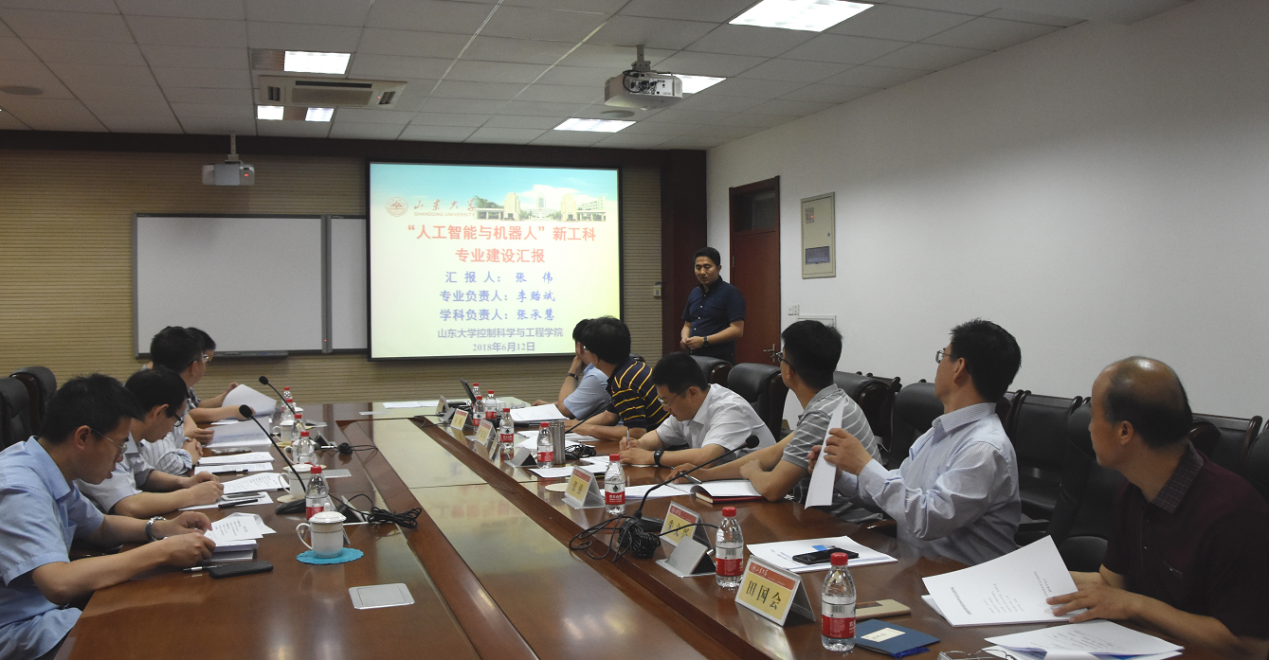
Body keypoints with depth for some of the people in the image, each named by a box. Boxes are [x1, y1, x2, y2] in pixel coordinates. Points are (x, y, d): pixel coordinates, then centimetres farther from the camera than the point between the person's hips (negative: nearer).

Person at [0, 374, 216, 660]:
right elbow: (59, 584, -35)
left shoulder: (50, 475, 4)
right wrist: (161, 551, -29)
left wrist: (161, 528, 1)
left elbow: (100, 527, 20)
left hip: (47, 608, 9)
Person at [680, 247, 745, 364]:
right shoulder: (694, 293, 17)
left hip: (720, 361, -6)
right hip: (694, 359, 6)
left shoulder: (731, 293, -5)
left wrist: (704, 340, -17)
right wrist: (684, 338, 1)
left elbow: (737, 330, -13)